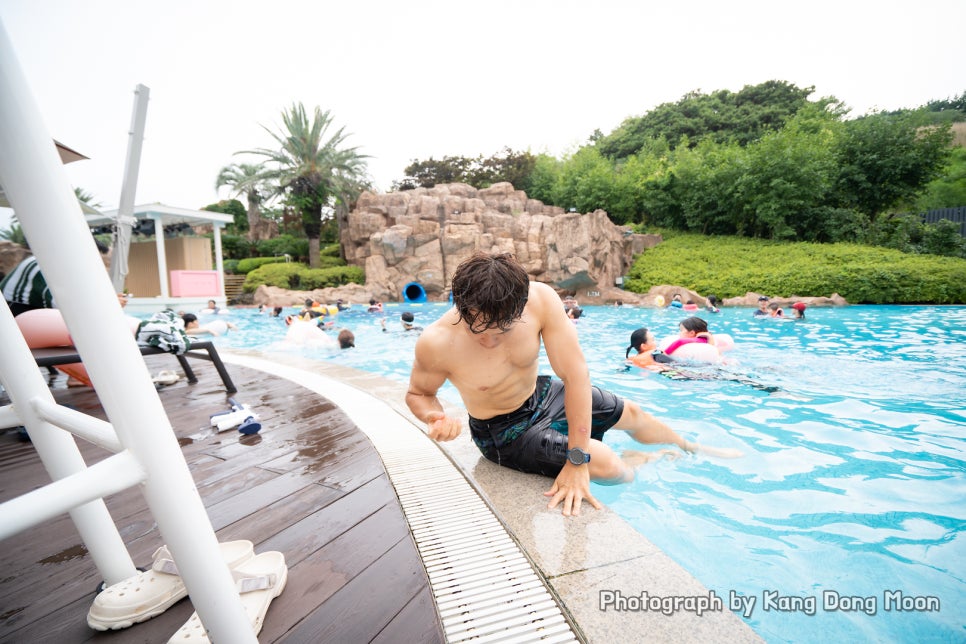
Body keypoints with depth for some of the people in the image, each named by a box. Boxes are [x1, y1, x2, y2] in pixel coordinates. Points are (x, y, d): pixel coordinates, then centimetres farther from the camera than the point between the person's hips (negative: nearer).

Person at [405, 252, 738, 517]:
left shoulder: (541, 299, -30)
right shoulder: (436, 343, -32)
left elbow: (575, 373, -27)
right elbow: (418, 393, -11)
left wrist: (577, 460, -26)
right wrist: (435, 418, -35)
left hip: (542, 393, 3)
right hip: (504, 429, -3)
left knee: (631, 413, 18)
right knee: (607, 465, -14)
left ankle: (691, 448, 53)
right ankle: (647, 461, 26)